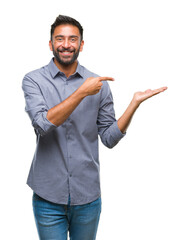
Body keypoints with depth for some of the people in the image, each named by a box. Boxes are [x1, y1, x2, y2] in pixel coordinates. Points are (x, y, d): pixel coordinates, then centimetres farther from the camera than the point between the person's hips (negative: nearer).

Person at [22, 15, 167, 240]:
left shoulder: (99, 84, 1)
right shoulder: (34, 80, -4)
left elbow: (109, 138, 1)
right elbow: (43, 124, -20)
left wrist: (135, 103, -9)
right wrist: (82, 93, -21)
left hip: (87, 196, 2)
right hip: (48, 196, -2)